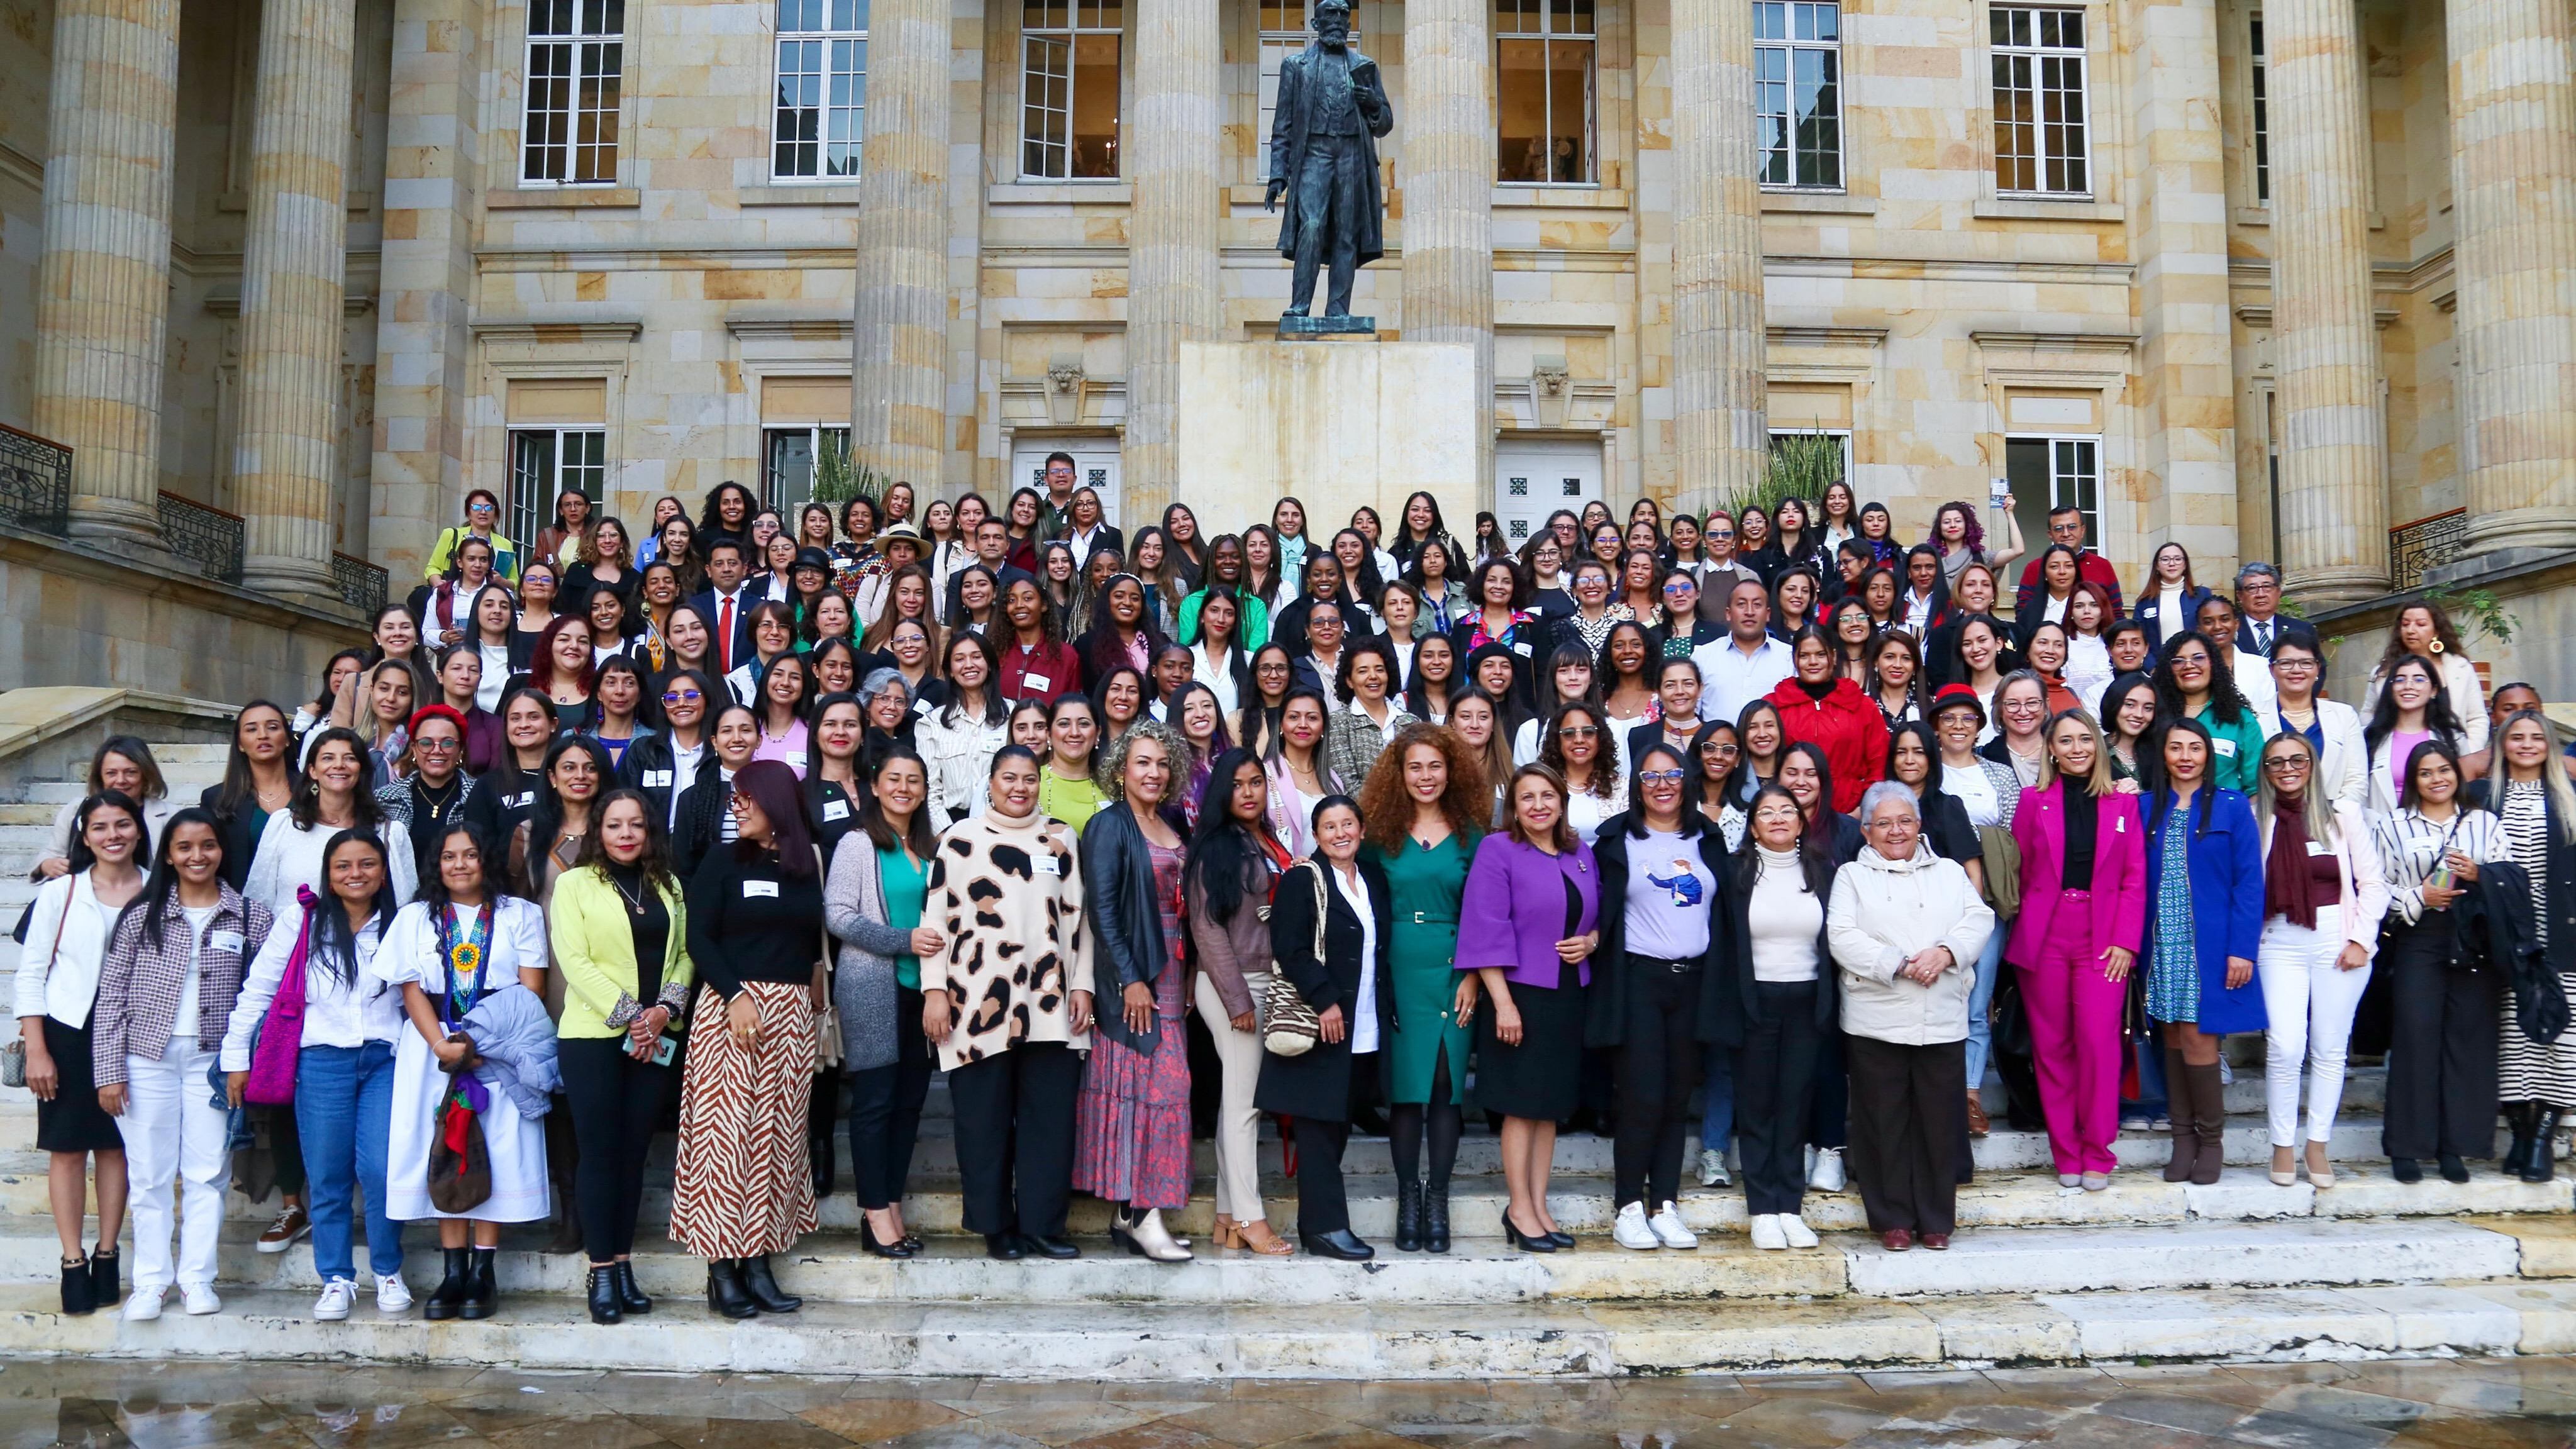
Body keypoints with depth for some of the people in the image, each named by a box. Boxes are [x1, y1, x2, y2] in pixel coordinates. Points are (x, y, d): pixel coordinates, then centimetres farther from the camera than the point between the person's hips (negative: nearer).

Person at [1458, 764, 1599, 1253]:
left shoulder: (1581, 854, 10)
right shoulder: (1496, 850, -7)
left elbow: (1601, 915, 19)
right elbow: (1486, 931, -13)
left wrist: (1591, 941, -5)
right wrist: (1503, 1002, -18)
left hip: (1568, 996, 6)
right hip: (1521, 994, -6)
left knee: (1551, 1106, 10)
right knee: (1522, 1105, 0)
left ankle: (1539, 1206, 18)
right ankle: (1520, 1210, 10)